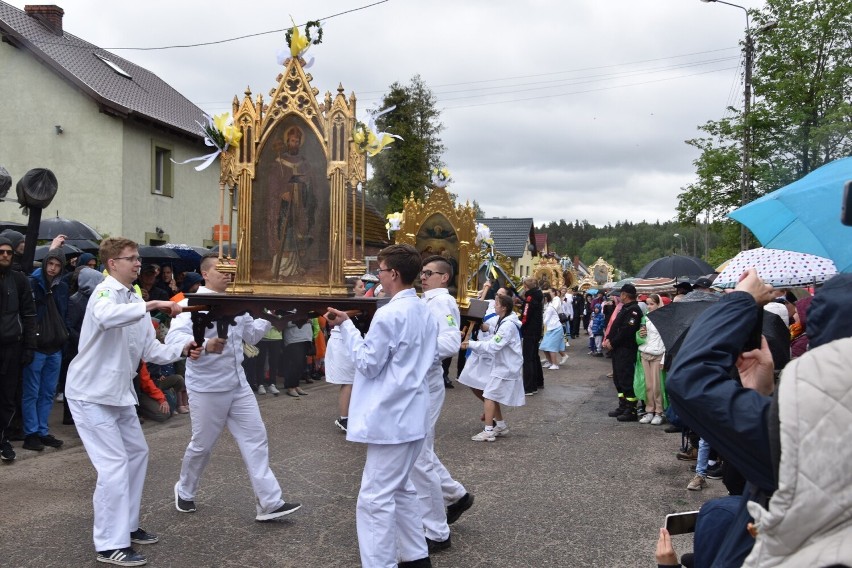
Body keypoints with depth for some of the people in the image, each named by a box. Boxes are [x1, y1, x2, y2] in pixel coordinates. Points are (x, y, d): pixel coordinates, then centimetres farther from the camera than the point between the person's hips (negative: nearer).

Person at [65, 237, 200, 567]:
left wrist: (181, 350, -9)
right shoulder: (106, 292, -15)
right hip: (91, 394, -9)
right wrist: (151, 305, -42)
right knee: (114, 465, -10)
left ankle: (127, 526, 30)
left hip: (119, 392, 9)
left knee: (137, 453, 16)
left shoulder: (134, 303, 10)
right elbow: (105, 316, -41)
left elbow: (150, 350, 6)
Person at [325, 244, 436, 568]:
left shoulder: (389, 314, -19)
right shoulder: (426, 312, 9)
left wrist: (345, 326, -8)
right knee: (401, 489, 21)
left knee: (376, 498, -3)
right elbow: (432, 359, 18)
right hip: (413, 415, 10)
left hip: (391, 419, -10)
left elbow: (367, 364, -14)